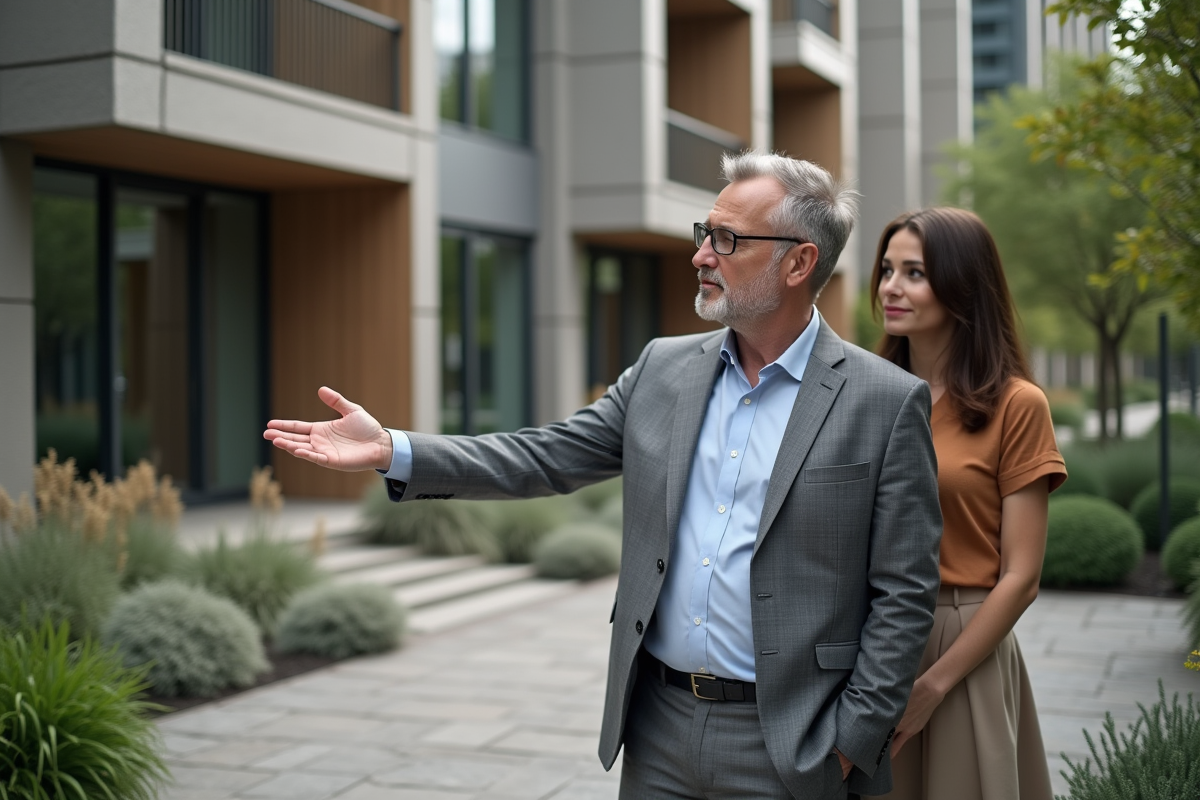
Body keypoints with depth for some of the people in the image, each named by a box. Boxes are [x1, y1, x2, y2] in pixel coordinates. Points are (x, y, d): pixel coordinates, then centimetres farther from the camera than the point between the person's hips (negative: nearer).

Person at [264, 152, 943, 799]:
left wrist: (848, 745, -11)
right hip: (659, 732, 5)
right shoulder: (664, 368, 6)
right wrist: (394, 451, -4)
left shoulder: (887, 403, -9)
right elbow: (549, 457, 6)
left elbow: (903, 594, -8)